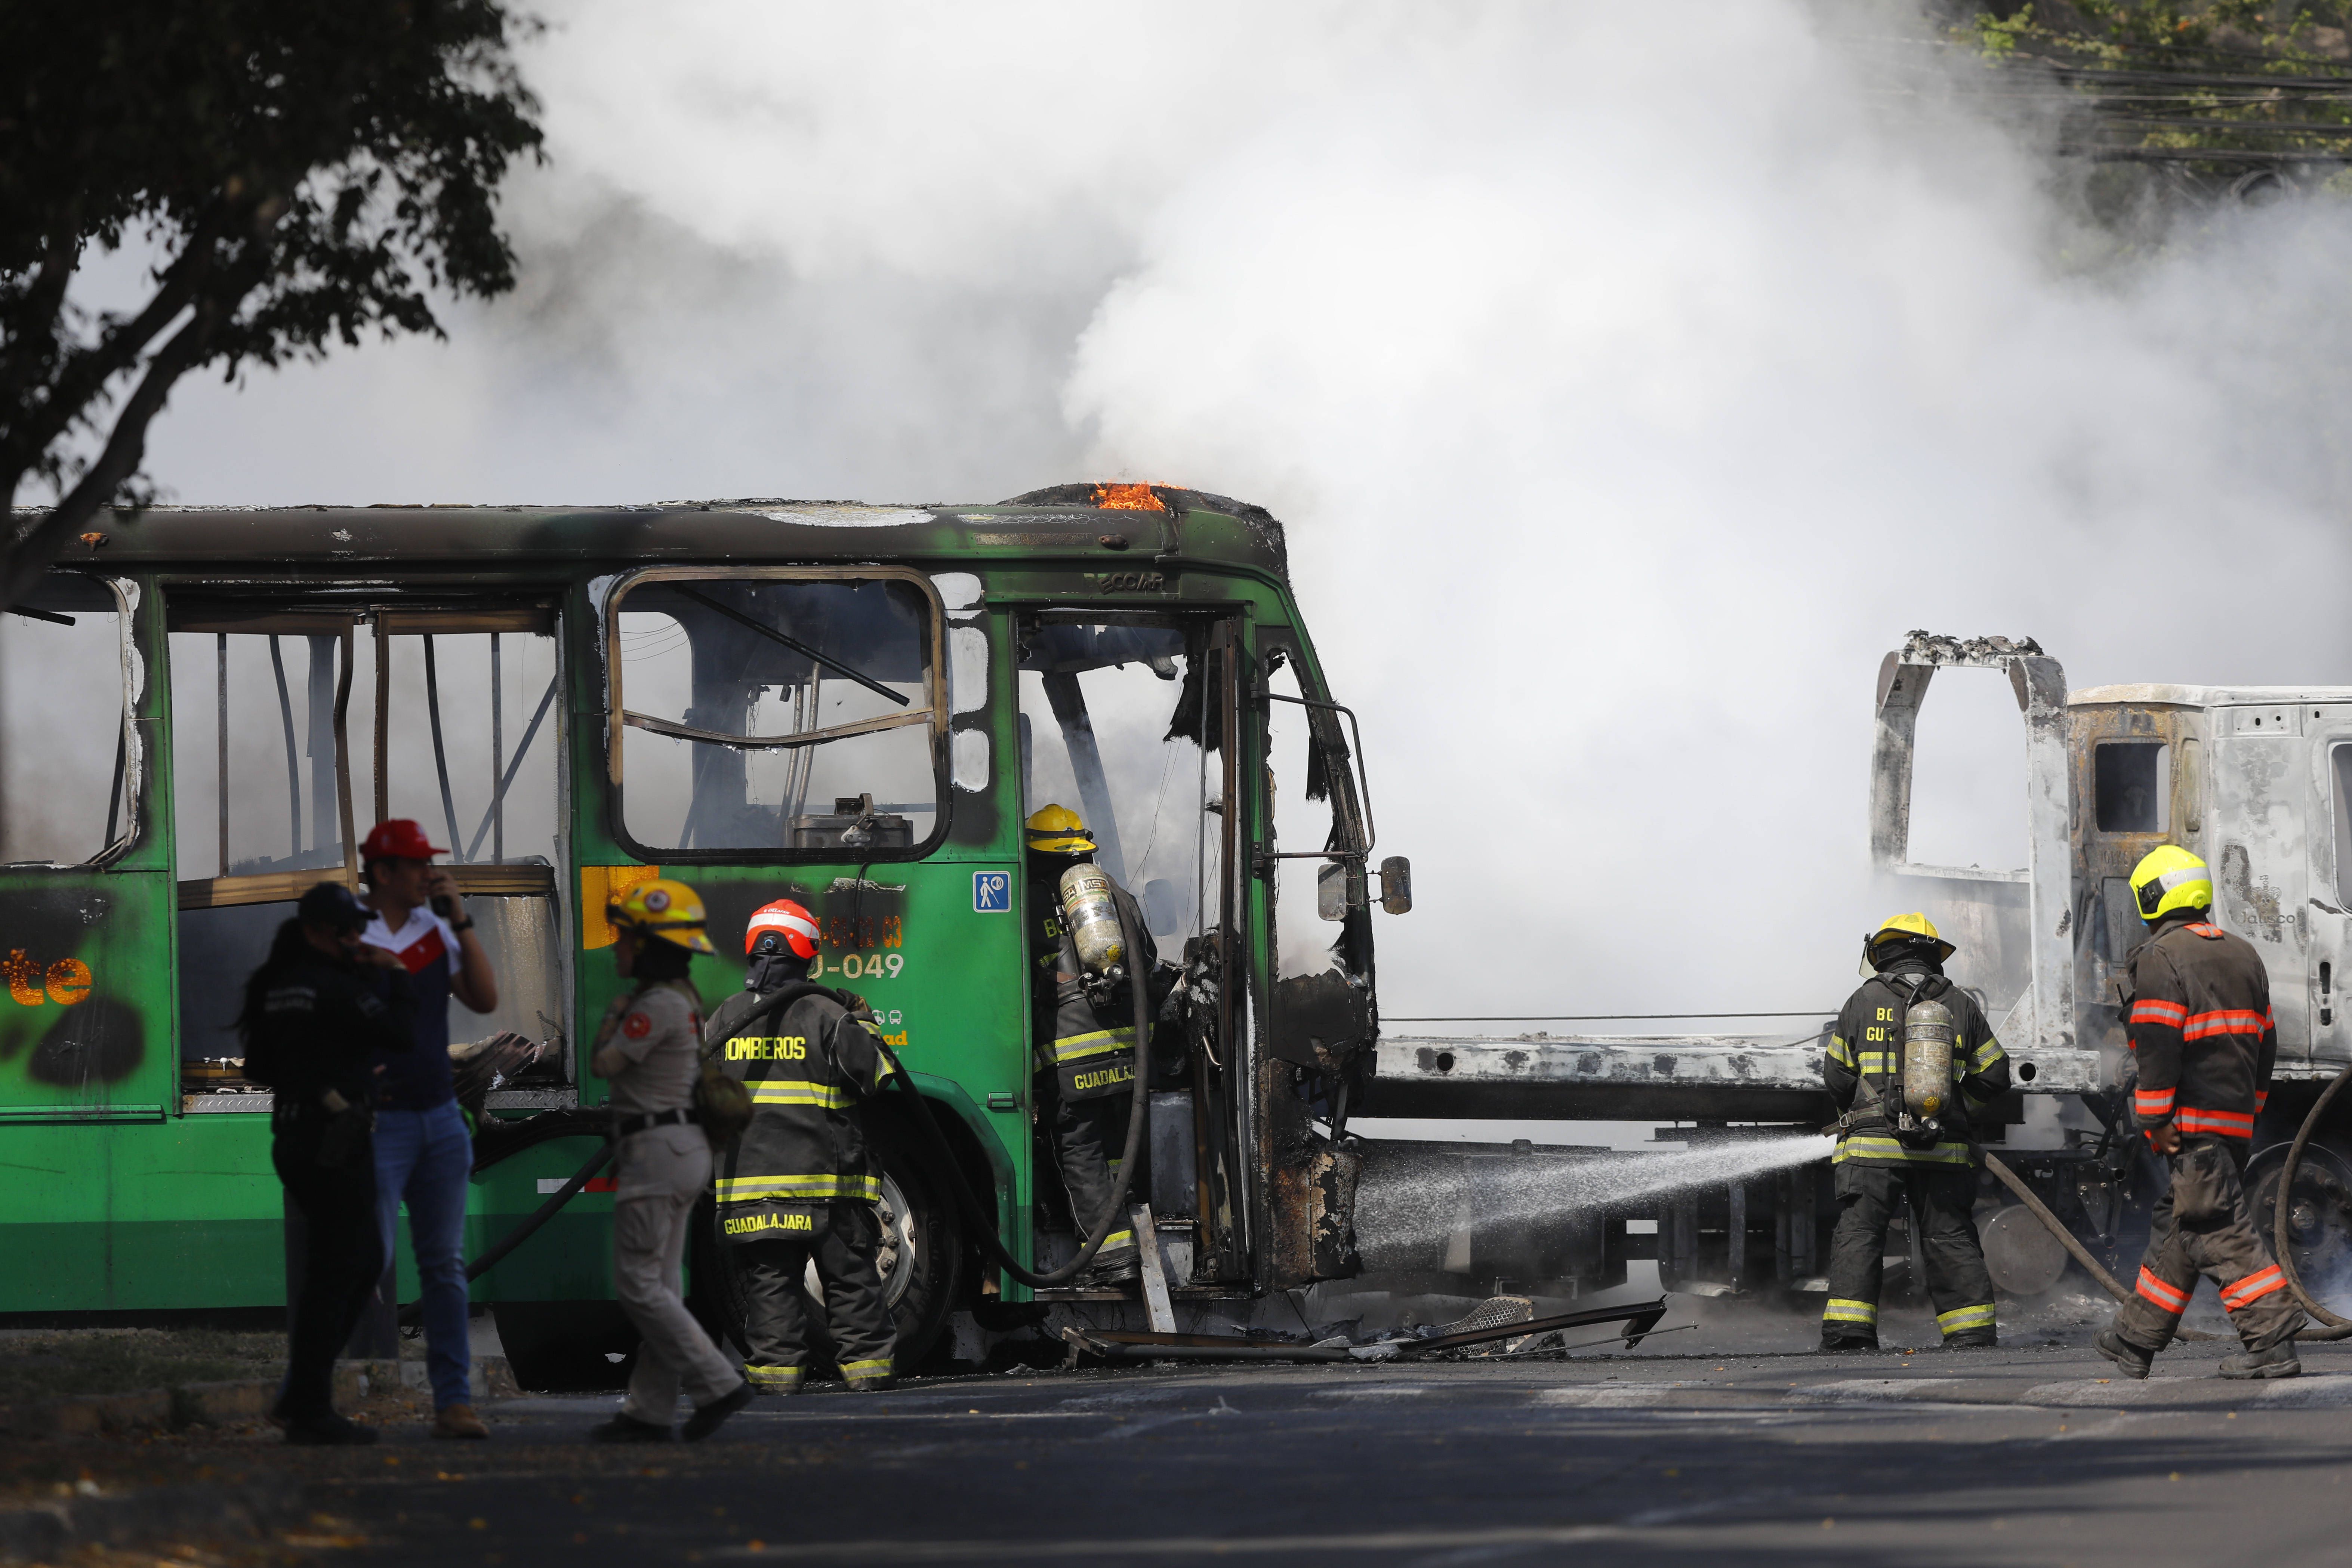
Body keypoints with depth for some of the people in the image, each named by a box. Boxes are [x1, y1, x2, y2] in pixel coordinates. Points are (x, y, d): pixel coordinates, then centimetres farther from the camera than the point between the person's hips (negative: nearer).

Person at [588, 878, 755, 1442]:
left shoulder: (658, 1005, -17)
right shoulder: (684, 999, 14)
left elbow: (602, 1064, -11)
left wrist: (614, 1014, 2)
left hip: (657, 1153, -10)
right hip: (686, 1147, 10)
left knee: (637, 1284, -8)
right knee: (658, 1284, 9)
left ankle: (717, 1385, -11)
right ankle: (650, 1412, 9)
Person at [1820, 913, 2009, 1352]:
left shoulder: (1864, 1001, 4)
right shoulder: (1960, 1005, 10)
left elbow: (1837, 1076, 7)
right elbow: (1994, 1074, 11)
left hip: (1873, 1148, -2)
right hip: (1945, 1151, 2)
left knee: (1858, 1235, -1)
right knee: (1951, 1237, 7)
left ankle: (1848, 1331, -9)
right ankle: (1973, 1330, 5)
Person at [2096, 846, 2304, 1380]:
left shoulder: (2161, 959, -10)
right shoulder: (2243, 955, 17)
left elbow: (2157, 1046, -16)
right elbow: (2264, 1041, 20)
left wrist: (2155, 1121, -14)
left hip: (2192, 1119, -9)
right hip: (2237, 1119, 9)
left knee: (2220, 1232, -10)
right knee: (2177, 1224, 16)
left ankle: (2272, 1340, -19)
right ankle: (2136, 1341, 25)